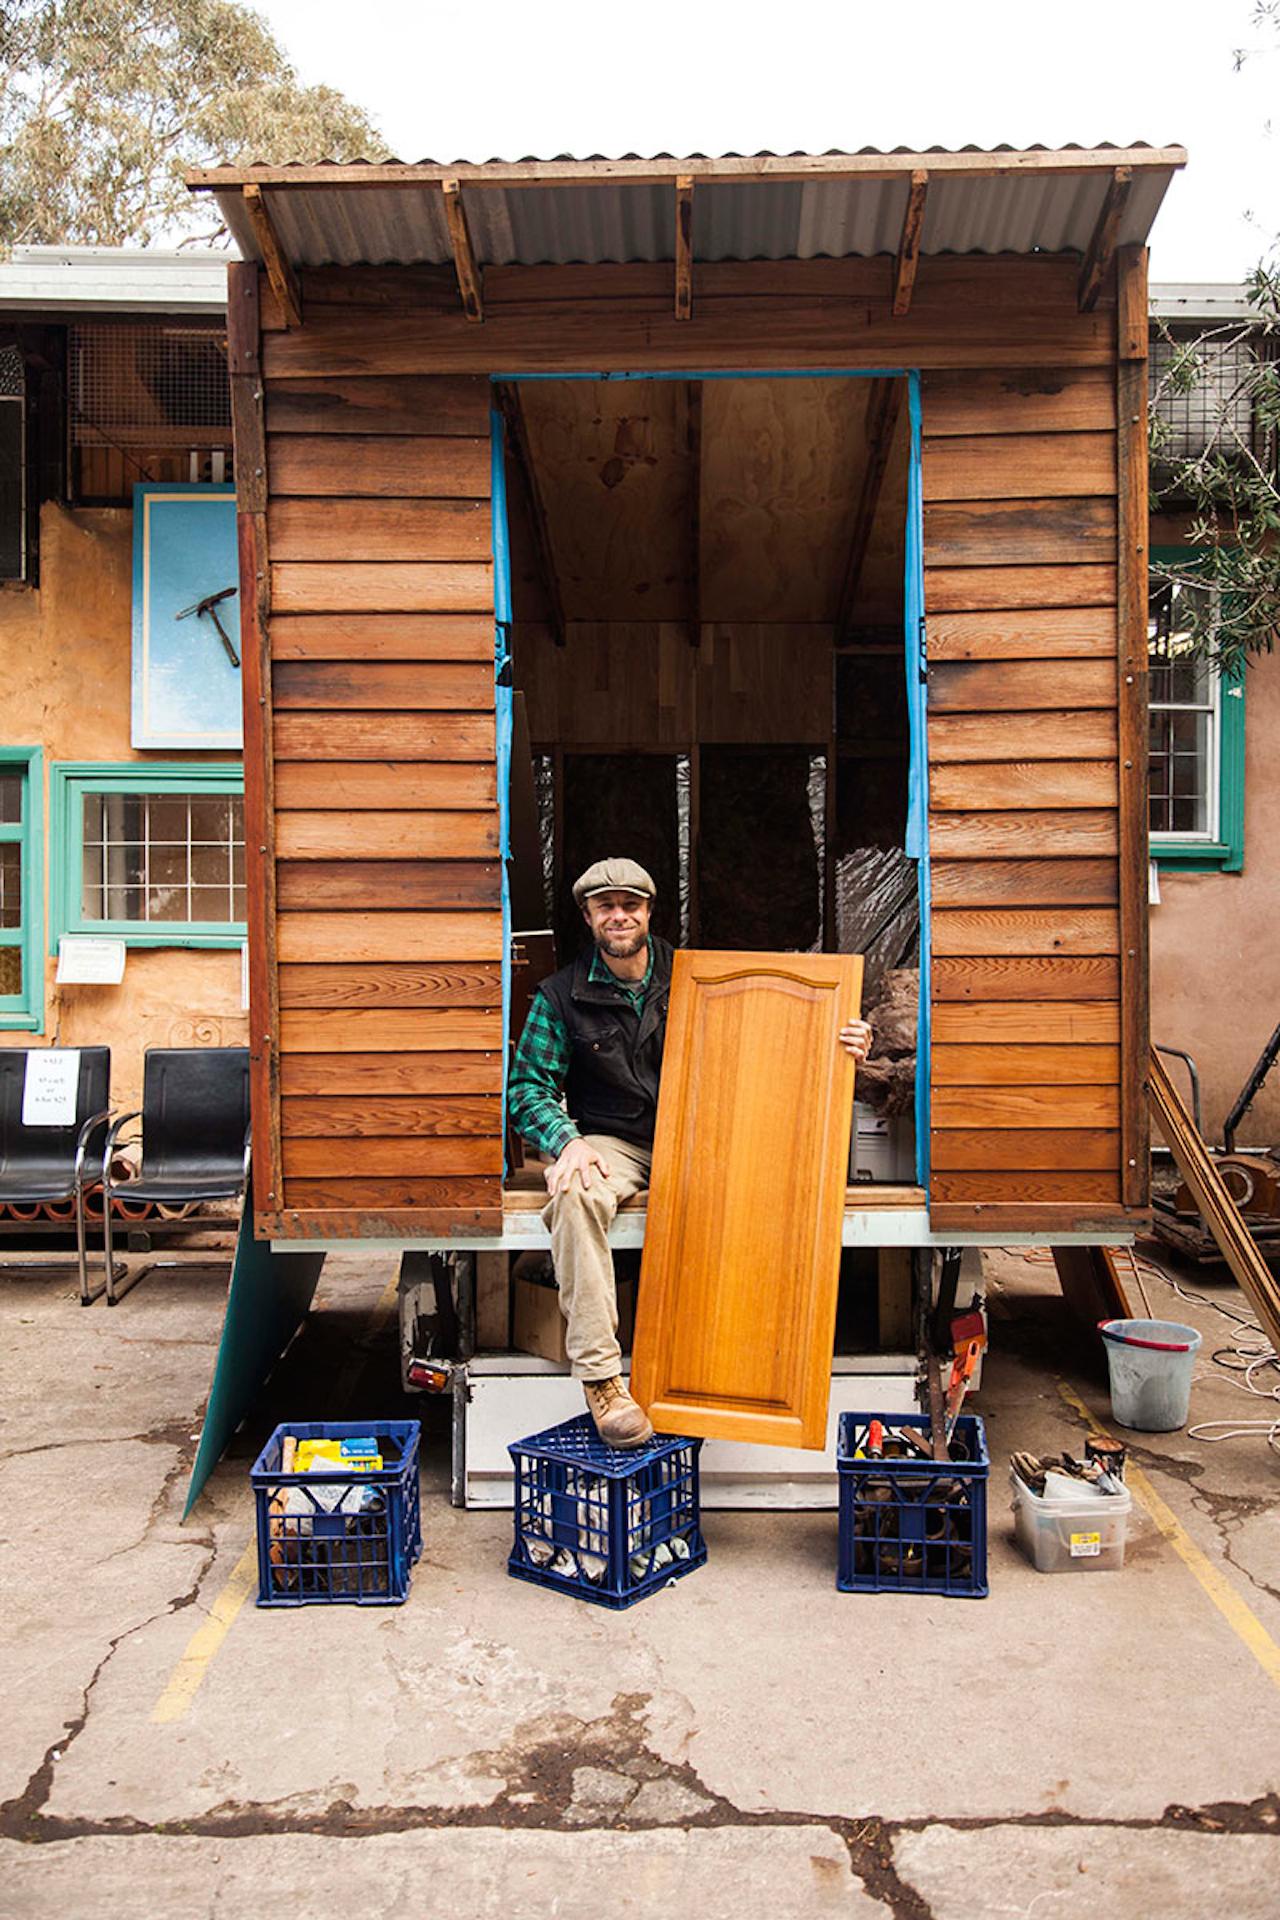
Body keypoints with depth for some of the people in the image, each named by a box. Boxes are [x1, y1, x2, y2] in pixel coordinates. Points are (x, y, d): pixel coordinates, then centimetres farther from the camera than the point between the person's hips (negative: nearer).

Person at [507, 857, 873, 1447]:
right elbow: (527, 1086, 1)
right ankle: (599, 1376, -33)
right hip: (611, 1143, -1)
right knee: (576, 1195, -36)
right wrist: (566, 1142, -20)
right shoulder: (562, 995, 3)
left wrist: (839, 1045, -13)